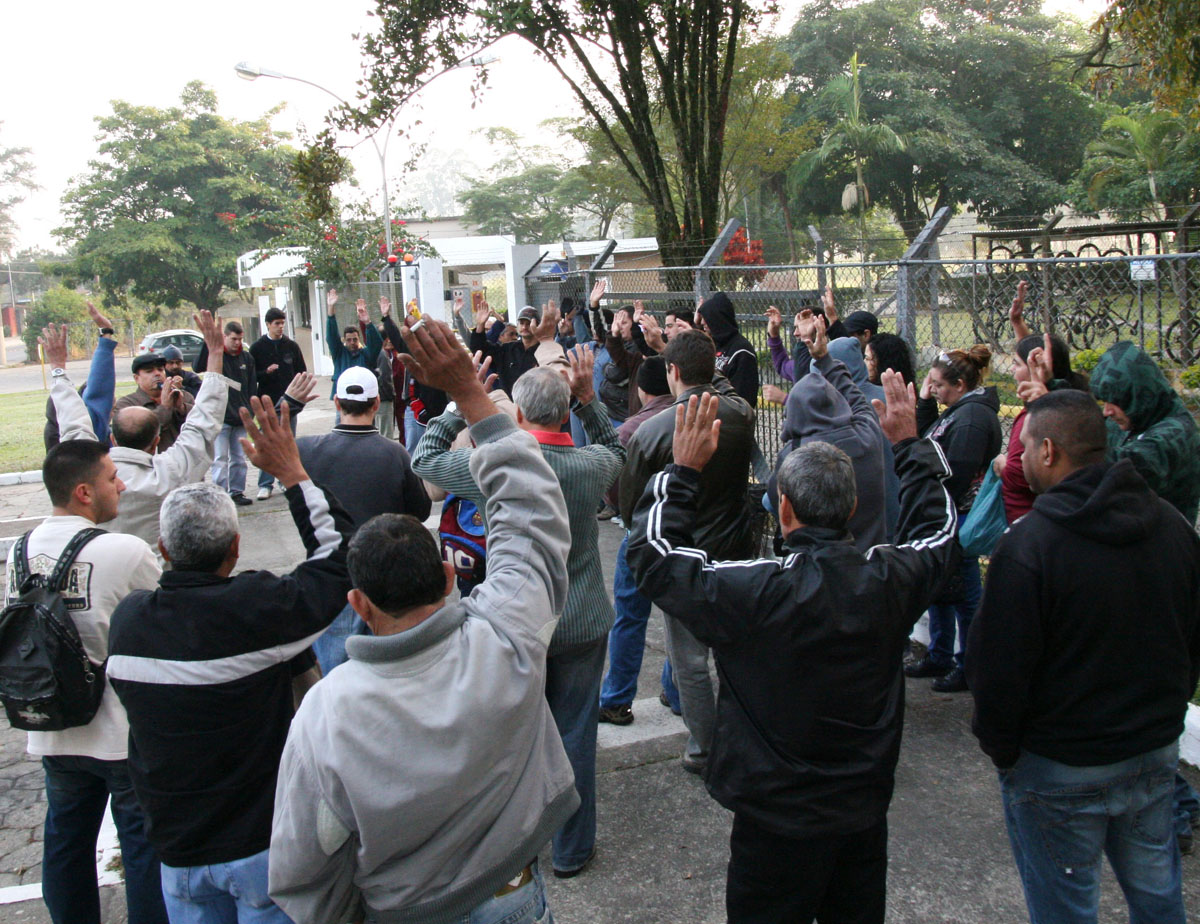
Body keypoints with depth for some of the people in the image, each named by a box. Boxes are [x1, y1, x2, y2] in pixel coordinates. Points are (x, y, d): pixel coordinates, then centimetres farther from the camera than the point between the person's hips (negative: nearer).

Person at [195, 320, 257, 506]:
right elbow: (198, 366, -21)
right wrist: (208, 342, -31)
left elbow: (252, 386, 14)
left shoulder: (247, 358, 11)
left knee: (239, 458, 9)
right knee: (220, 459, -6)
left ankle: (237, 492, 17)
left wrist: (248, 407, 3)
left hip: (240, 417, 5)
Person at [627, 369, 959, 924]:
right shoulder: (889, 580, -14)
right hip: (866, 811, 4)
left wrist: (683, 471, -10)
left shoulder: (754, 593, -28)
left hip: (778, 822, -4)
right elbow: (938, 530, 9)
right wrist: (910, 445, 16)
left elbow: (652, 555, -15)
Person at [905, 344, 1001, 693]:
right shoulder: (960, 410, 12)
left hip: (959, 517, -11)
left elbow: (957, 474, -24)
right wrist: (925, 403, 6)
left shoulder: (973, 416, -20)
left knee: (964, 594, 1)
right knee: (938, 588, 19)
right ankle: (939, 657, 31)